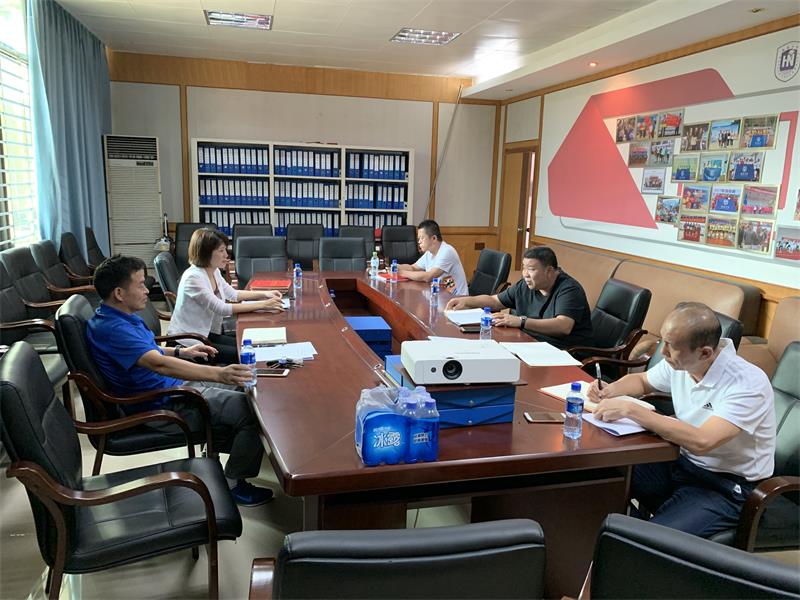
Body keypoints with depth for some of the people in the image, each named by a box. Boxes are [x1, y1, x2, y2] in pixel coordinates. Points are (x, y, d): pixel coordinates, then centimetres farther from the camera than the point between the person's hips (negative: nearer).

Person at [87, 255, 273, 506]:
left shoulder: (120, 316, 8)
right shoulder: (111, 328, -25)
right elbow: (159, 364, -39)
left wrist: (181, 352, 11)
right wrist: (219, 374, -47)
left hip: (171, 384, 10)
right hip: (160, 406, -10)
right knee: (251, 411, -17)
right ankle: (232, 483, 0)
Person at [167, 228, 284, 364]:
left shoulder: (214, 271, 4)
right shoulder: (193, 278, -23)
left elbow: (233, 294, 18)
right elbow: (222, 309, -27)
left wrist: (264, 294, 5)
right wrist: (262, 305, -26)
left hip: (208, 333, 8)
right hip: (188, 342, -8)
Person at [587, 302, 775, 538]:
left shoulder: (748, 384, -25)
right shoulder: (679, 362, -5)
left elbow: (701, 441, -37)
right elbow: (642, 381, 17)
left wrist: (630, 409, -33)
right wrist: (610, 390, -5)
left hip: (727, 486, -6)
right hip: (682, 463, 7)